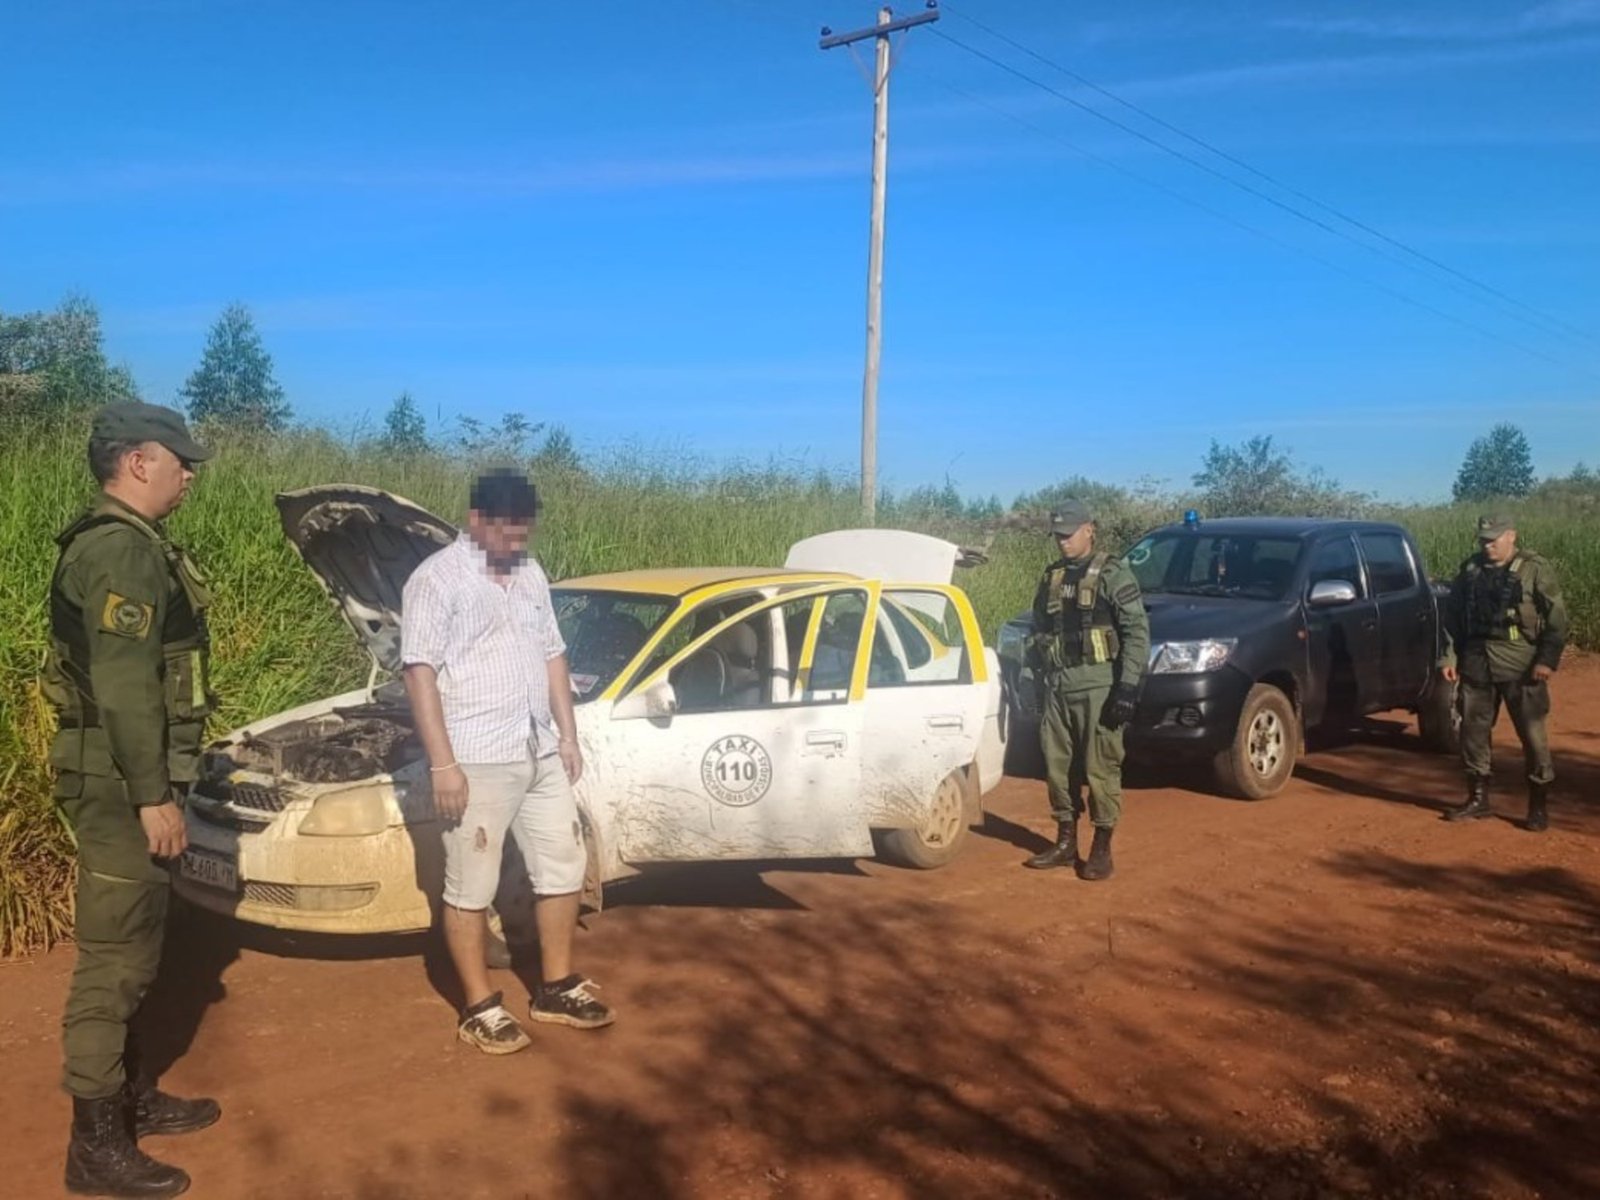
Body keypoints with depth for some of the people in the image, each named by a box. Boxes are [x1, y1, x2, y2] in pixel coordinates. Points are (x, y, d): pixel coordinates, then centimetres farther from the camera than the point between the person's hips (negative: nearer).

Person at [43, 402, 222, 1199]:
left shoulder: (119, 542, 15)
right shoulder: (122, 548, -18)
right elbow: (124, 682, -24)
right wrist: (152, 795, -22)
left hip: (117, 774, 11)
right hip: (117, 778, -11)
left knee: (128, 945, 19)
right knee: (113, 953, -3)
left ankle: (132, 1096, 32)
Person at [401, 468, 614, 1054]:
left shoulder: (531, 575, 11)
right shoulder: (436, 579, -10)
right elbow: (420, 674, -15)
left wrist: (568, 735, 13)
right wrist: (443, 764, -19)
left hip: (541, 755, 7)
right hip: (477, 762, -7)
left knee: (563, 870, 12)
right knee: (471, 887, 3)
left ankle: (556, 989, 26)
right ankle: (480, 1009, 15)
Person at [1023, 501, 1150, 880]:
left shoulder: (1113, 574, -4)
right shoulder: (1052, 578, 14)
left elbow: (1137, 632, -9)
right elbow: (1038, 631, 20)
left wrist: (1127, 686, -15)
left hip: (1097, 685, -6)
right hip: (1057, 686, 6)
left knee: (1100, 768, -3)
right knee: (1058, 765, 9)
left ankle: (1102, 849, 6)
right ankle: (1065, 843, 20)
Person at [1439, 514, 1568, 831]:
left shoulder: (1535, 569, -4)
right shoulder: (1469, 570, 9)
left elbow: (1556, 619, -6)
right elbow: (1453, 616, 13)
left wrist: (1548, 659, -14)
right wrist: (1449, 656, 6)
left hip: (1521, 665, -5)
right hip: (1476, 663, 5)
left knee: (1532, 734, -1)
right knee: (1473, 729, 8)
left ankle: (1539, 805, 10)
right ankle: (1478, 798, 20)